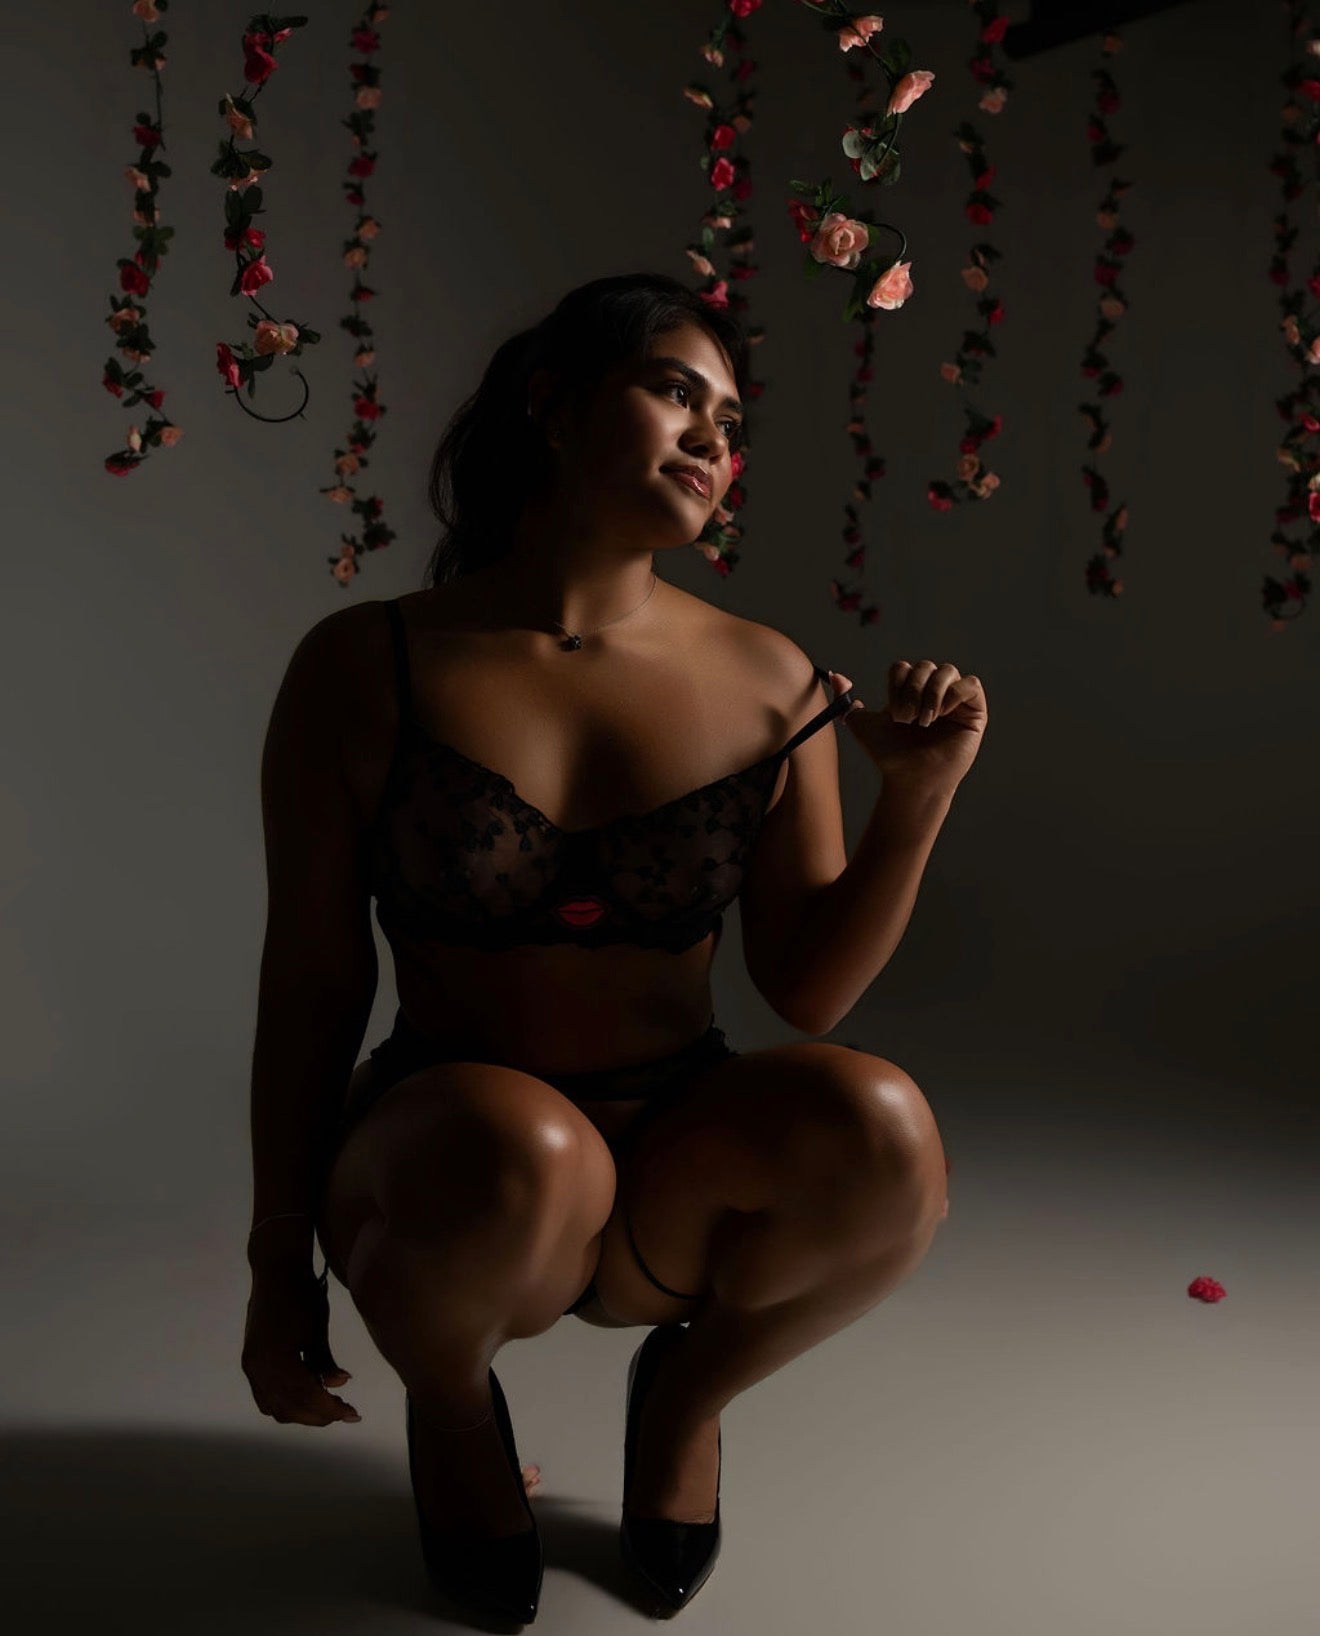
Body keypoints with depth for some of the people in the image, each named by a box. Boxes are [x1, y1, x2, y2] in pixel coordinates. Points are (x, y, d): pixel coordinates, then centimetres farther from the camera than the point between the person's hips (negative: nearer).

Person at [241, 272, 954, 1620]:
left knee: (879, 1132, -29)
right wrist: (280, 1270, 1)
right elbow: (312, 979, -3)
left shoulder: (770, 686, -2)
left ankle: (688, 1386, 6)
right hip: (446, 1175, -2)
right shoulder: (369, 668, -7)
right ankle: (450, 1391, 2)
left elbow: (805, 992, -3)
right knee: (520, 1153, -37)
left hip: (673, 1184, 2)